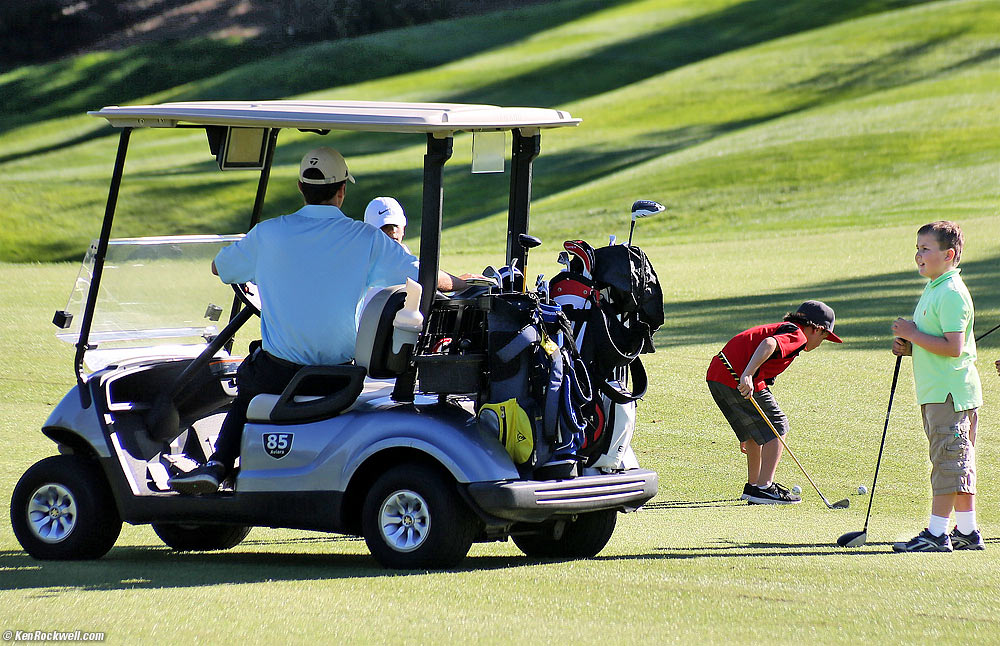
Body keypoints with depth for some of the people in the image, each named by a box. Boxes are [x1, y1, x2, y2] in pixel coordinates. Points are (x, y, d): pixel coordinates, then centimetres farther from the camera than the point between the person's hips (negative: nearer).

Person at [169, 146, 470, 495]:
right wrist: (465, 284, 20)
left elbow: (218, 267, 14)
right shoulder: (367, 238, -6)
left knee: (248, 380, 32)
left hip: (281, 372, -1)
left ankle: (219, 463, 14)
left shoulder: (268, 234, -4)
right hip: (341, 370, 1)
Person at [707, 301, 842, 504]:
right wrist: (747, 375, -36)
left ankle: (753, 486, 34)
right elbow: (769, 344, -23)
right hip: (736, 377, -9)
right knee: (777, 426, 1)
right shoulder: (796, 335, 0)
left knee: (759, 426, 25)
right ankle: (764, 488, -4)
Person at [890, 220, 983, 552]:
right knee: (957, 463, 12)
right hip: (934, 391, 11)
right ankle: (967, 532, 17)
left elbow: (953, 347, -24)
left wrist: (913, 335, -17)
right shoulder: (932, 289, 17)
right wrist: (908, 347, 9)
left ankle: (936, 533, -7)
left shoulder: (952, 293, -16)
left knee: (947, 460, -7)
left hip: (950, 391, -11)